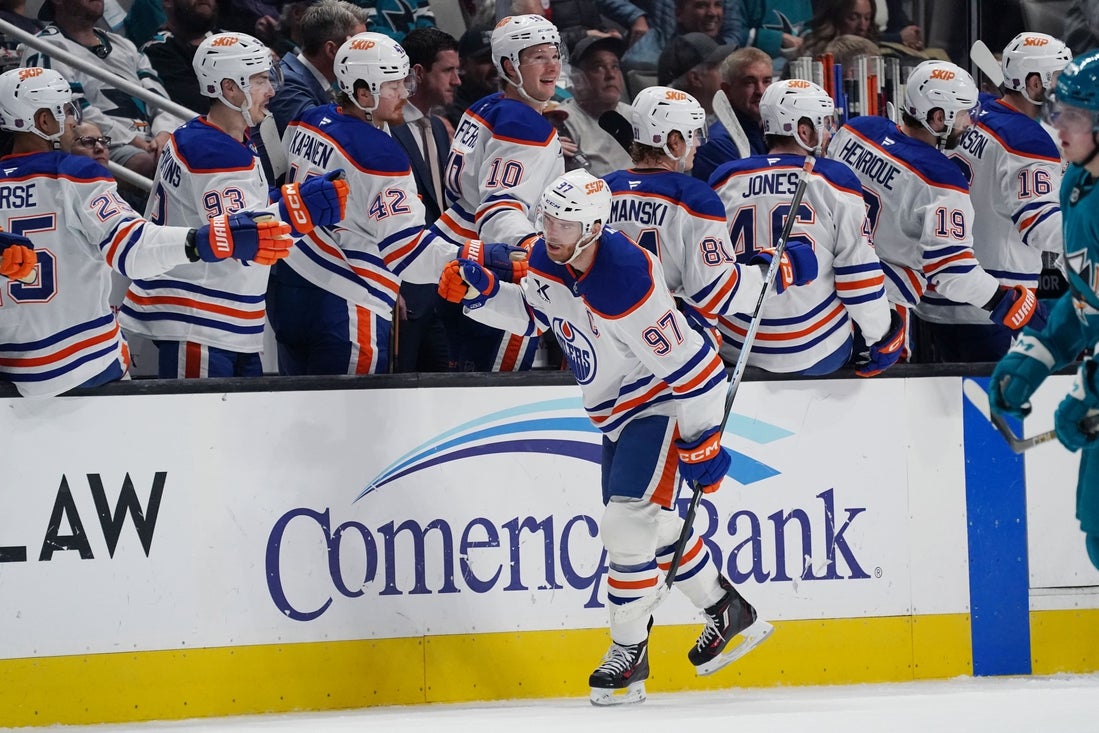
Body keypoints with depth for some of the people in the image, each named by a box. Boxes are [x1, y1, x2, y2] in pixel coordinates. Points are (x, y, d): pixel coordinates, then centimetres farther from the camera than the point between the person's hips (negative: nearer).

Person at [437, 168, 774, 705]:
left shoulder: (627, 282, -33)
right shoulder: (546, 260, -8)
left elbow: (690, 362, -28)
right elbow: (531, 313, 14)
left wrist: (701, 442, -23)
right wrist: (481, 292, -5)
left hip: (665, 406, -9)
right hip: (617, 414, 9)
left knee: (628, 524, -16)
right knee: (654, 526, 18)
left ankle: (629, 654, -4)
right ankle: (729, 615, 36)